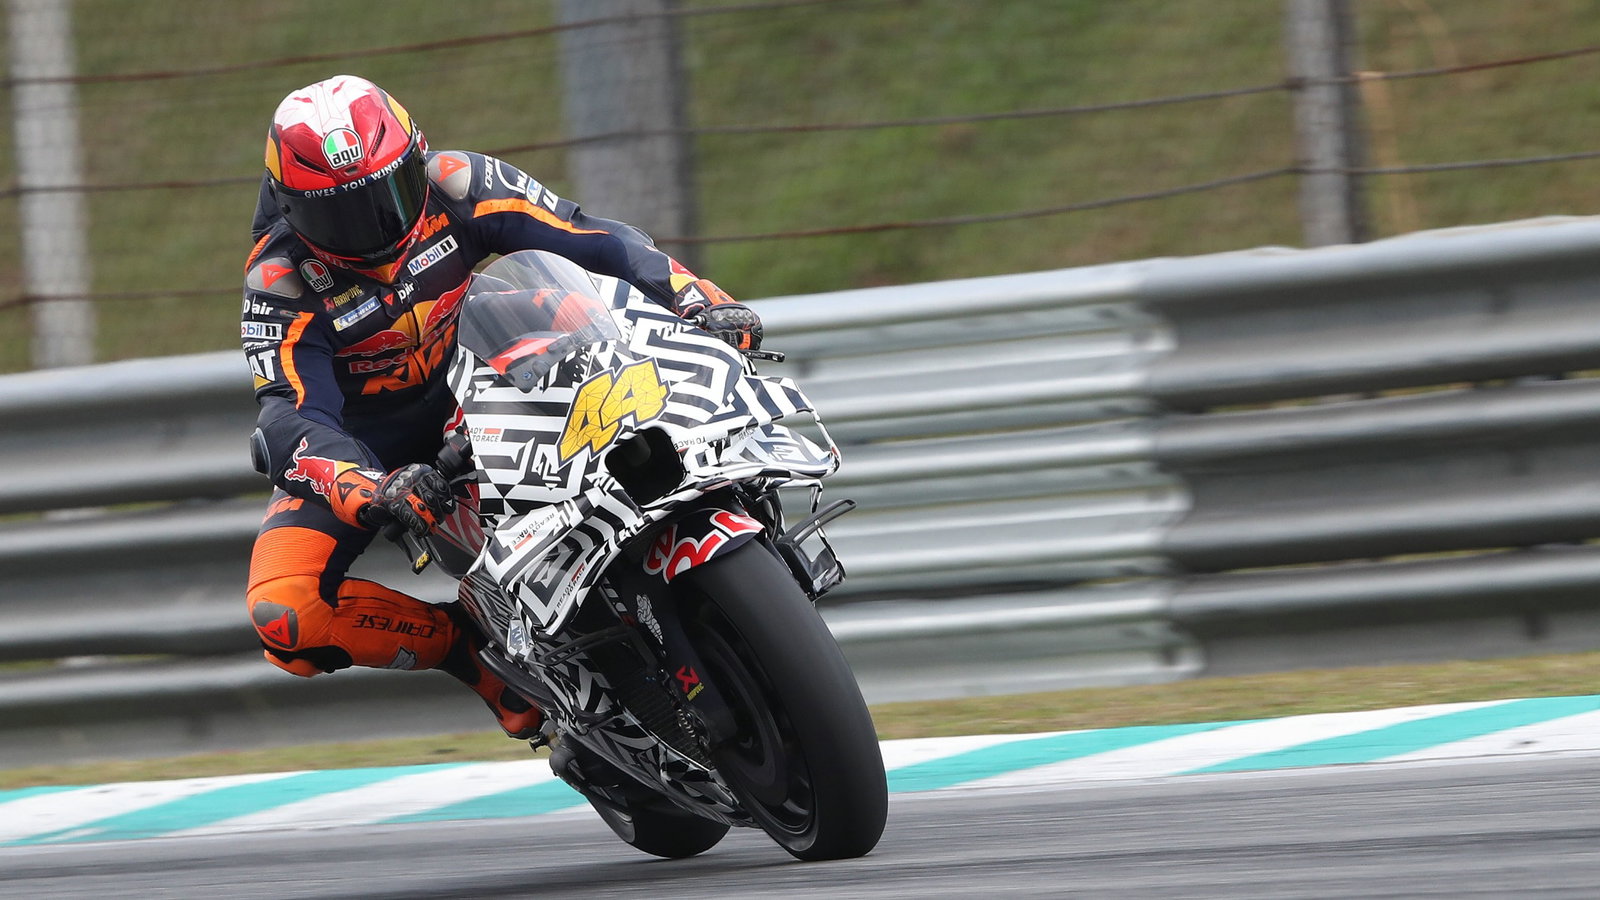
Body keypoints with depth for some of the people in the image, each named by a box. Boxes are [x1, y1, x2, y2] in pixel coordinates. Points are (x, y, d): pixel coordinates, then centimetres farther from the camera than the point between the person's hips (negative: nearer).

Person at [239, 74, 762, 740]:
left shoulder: (455, 185, -16)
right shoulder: (280, 280, -23)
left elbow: (594, 238, -15)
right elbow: (292, 415, -33)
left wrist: (700, 300, -31)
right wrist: (373, 493, -53)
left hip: (475, 397, 3)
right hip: (360, 451, -3)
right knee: (284, 615, -31)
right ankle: (467, 647, -9)